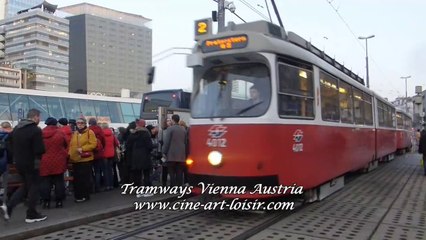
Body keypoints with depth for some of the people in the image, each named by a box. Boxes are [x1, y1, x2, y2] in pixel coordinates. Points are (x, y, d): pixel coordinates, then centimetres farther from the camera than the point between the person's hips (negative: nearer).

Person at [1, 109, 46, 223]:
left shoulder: (16, 129, 8)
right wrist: (38, 154, -1)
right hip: (31, 163, -8)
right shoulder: (35, 130, -18)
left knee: (25, 186, 21)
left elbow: (12, 146, 16)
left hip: (19, 162, 8)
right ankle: (31, 215, 12)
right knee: (33, 187, 5)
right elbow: (40, 150, -21)